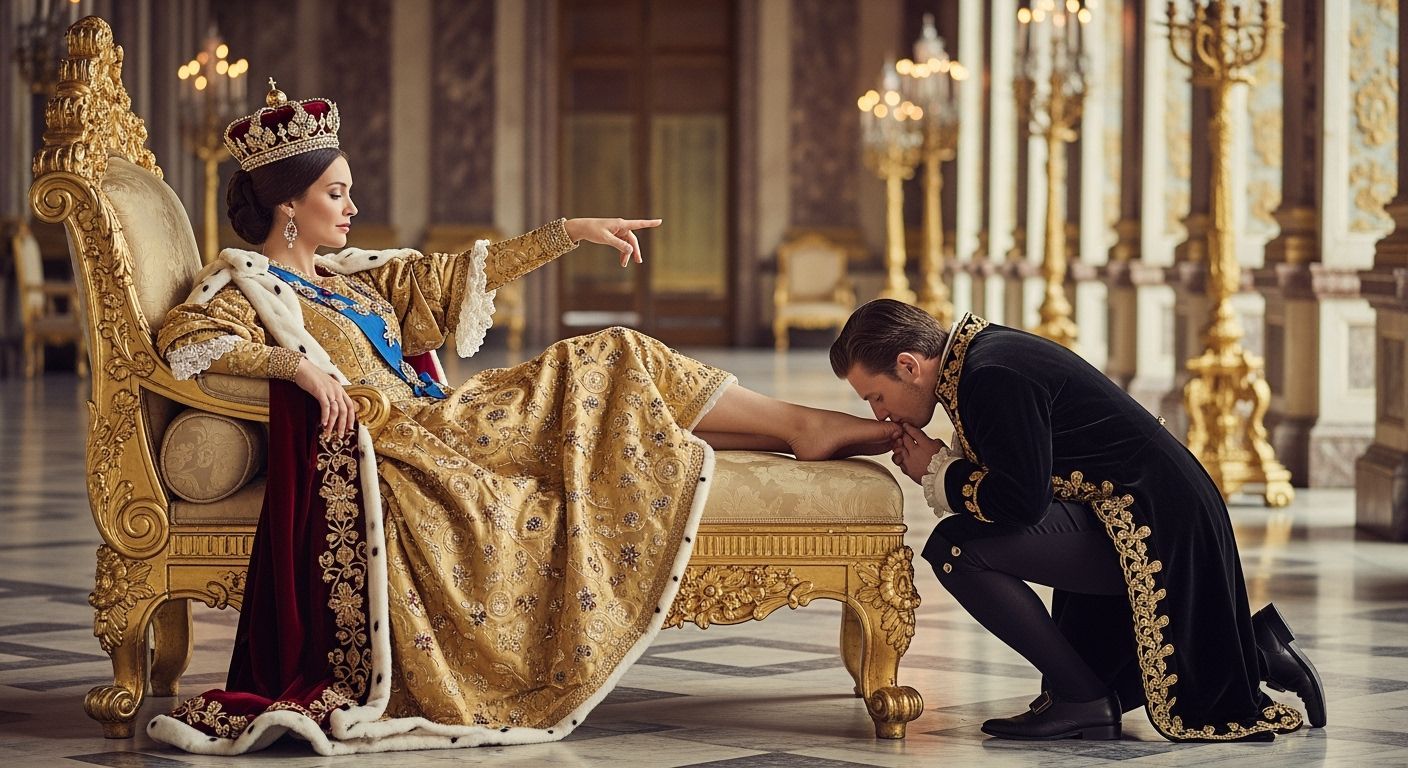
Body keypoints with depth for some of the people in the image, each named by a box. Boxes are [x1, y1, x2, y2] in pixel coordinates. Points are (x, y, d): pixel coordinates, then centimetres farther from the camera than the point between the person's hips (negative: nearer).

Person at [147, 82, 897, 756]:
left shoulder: (354, 277, 21)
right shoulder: (244, 283, -2)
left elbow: (460, 272, 22)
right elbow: (182, 340, -22)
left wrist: (573, 231, 18)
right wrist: (296, 362, -31)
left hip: (444, 423, 8)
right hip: (399, 446, -8)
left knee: (609, 365, -2)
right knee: (603, 366, -9)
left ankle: (802, 427, -1)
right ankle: (806, 427, -2)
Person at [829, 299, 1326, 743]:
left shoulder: (994, 378, -22)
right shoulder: (976, 354, 10)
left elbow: (1021, 500, -24)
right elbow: (1009, 476, 15)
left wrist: (937, 472, -9)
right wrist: (941, 466, -2)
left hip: (1151, 528, -11)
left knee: (956, 548, -19)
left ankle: (1080, 698, -9)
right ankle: (1258, 650, 23)